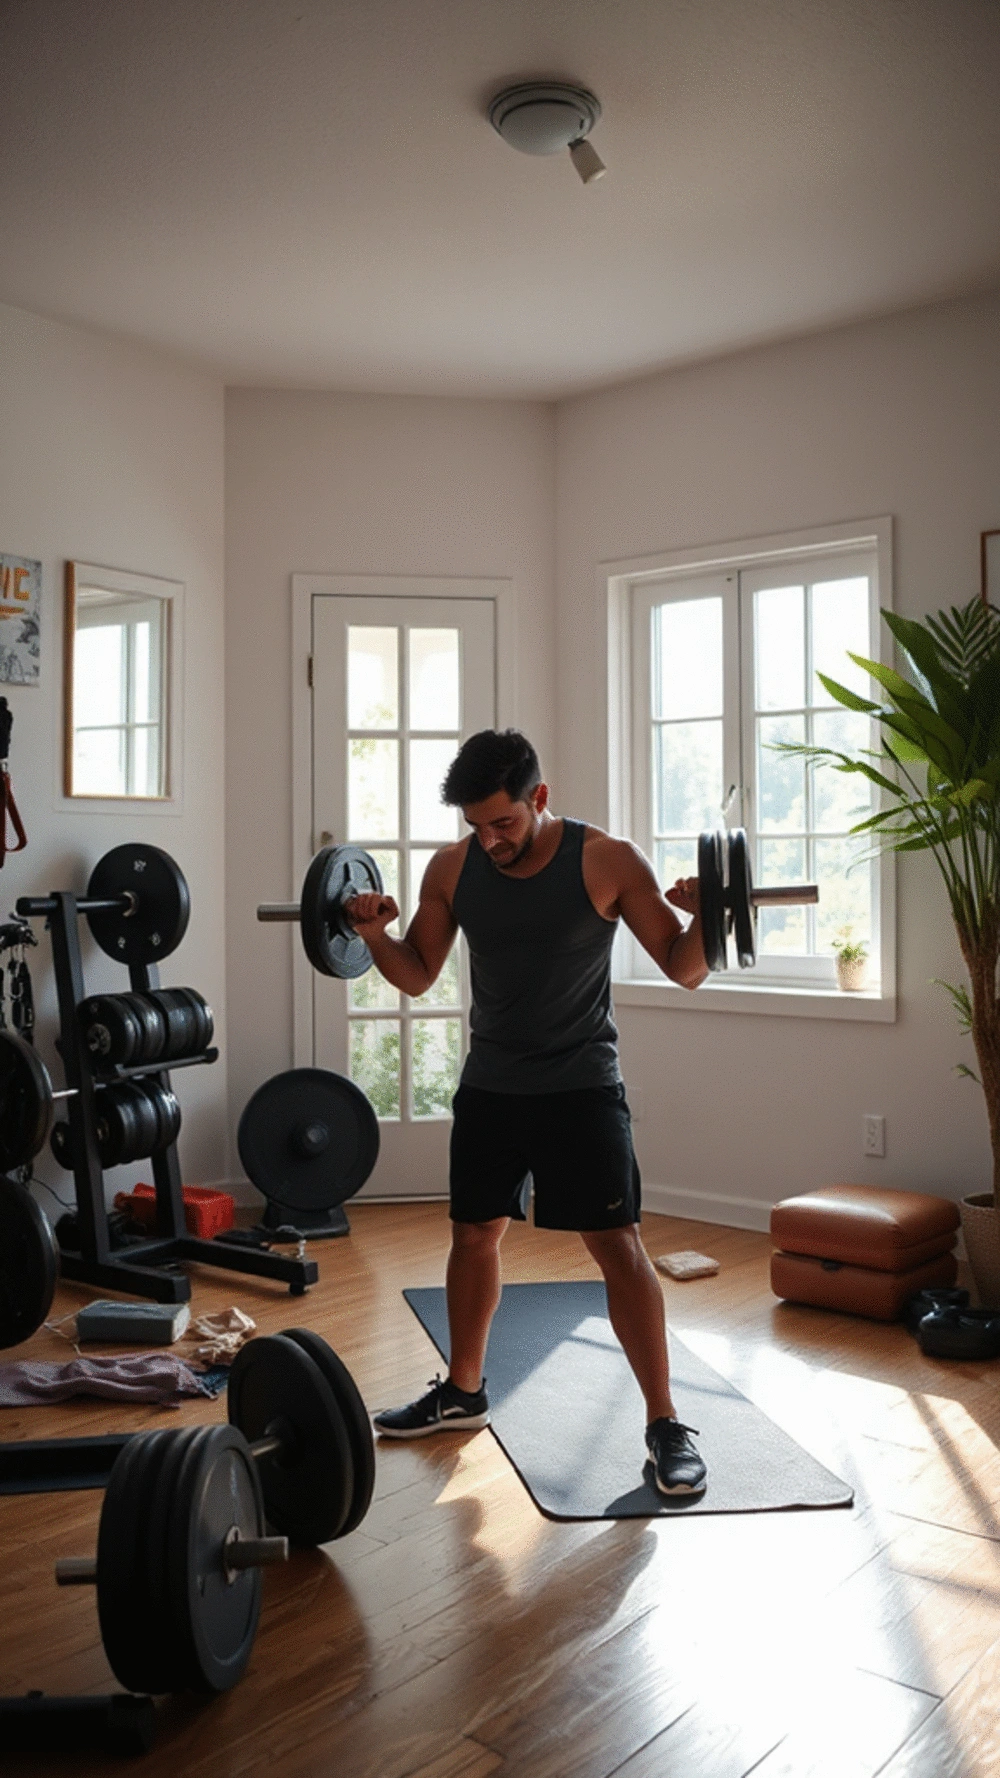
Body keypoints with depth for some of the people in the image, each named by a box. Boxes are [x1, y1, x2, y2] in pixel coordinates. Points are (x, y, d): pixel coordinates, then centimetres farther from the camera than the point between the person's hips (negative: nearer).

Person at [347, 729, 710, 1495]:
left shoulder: (608, 860, -14)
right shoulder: (452, 869, -4)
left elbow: (684, 970, -10)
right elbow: (417, 975, 6)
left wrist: (704, 920, -30)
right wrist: (376, 936, -13)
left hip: (581, 1085, -4)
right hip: (489, 1086, 4)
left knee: (617, 1245, -7)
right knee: (473, 1235, 14)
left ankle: (666, 1425, 5)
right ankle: (463, 1391, 33)